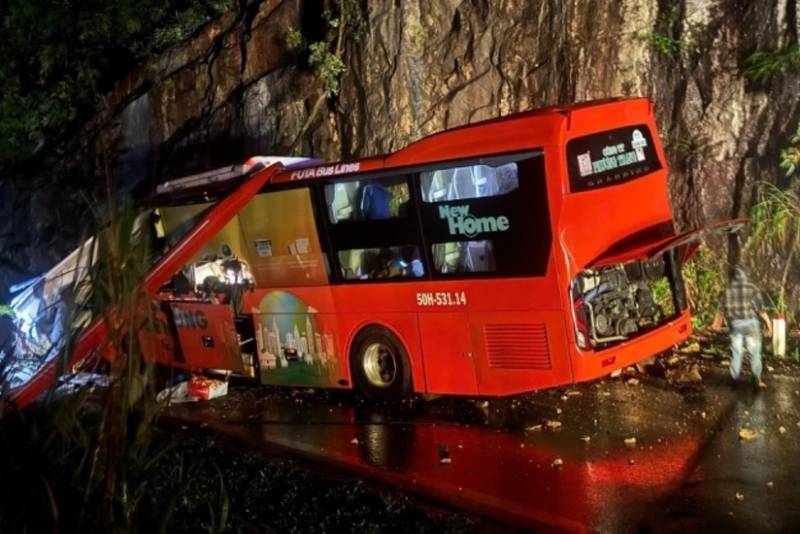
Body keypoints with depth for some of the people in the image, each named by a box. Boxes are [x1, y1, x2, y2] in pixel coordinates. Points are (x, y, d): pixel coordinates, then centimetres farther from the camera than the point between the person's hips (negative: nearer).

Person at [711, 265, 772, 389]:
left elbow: (721, 308, 8)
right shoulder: (752, 287, -7)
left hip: (735, 323, 3)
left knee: (736, 352, 8)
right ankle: (757, 380, 7)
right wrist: (768, 323, -3)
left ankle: (735, 379, 10)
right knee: (754, 352, 5)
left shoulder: (728, 290, 1)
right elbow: (760, 308, -9)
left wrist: (716, 323, 20)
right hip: (750, 322, -3)